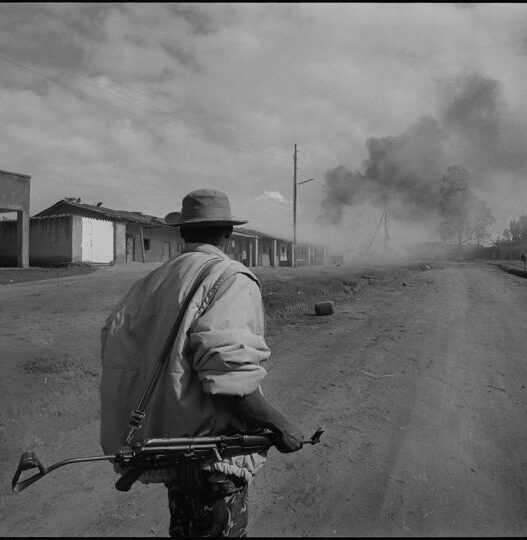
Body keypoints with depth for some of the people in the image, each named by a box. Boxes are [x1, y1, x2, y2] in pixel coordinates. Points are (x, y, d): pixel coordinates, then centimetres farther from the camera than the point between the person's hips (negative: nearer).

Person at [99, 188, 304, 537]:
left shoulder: (153, 280, 6)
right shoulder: (233, 279, -17)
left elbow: (114, 338, 5)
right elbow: (228, 374, -28)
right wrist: (279, 425, -16)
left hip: (168, 441, 8)